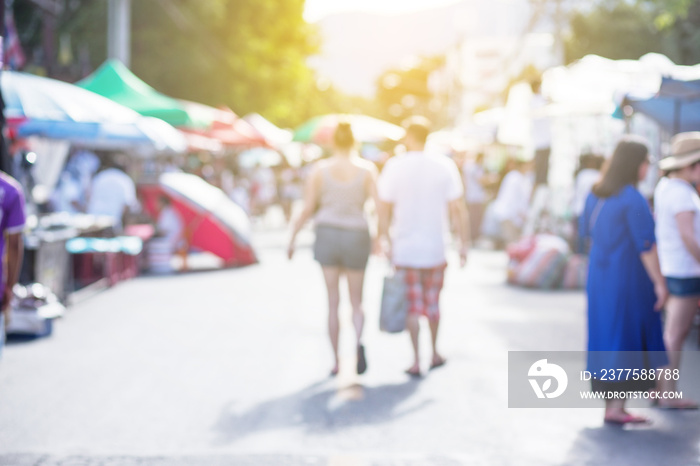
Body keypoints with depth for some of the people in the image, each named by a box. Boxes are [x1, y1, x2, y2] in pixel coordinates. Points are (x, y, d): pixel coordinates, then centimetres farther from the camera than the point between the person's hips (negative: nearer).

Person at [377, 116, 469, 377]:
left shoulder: (394, 167, -7)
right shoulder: (445, 166, -5)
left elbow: (384, 209, -6)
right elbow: (458, 209, -7)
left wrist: (385, 239, 5)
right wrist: (464, 243, -2)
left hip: (405, 248, -1)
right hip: (436, 247, 1)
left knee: (413, 305, 6)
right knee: (433, 301, 19)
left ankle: (416, 360, 4)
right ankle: (435, 353, 28)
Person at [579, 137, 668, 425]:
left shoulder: (596, 194, 5)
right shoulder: (633, 200, -19)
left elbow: (586, 231, 16)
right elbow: (646, 245, -19)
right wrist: (660, 283, -13)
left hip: (599, 275, 8)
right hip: (628, 279, -8)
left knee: (606, 339, 13)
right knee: (627, 339, 0)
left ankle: (611, 403, 19)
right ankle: (616, 408, 2)